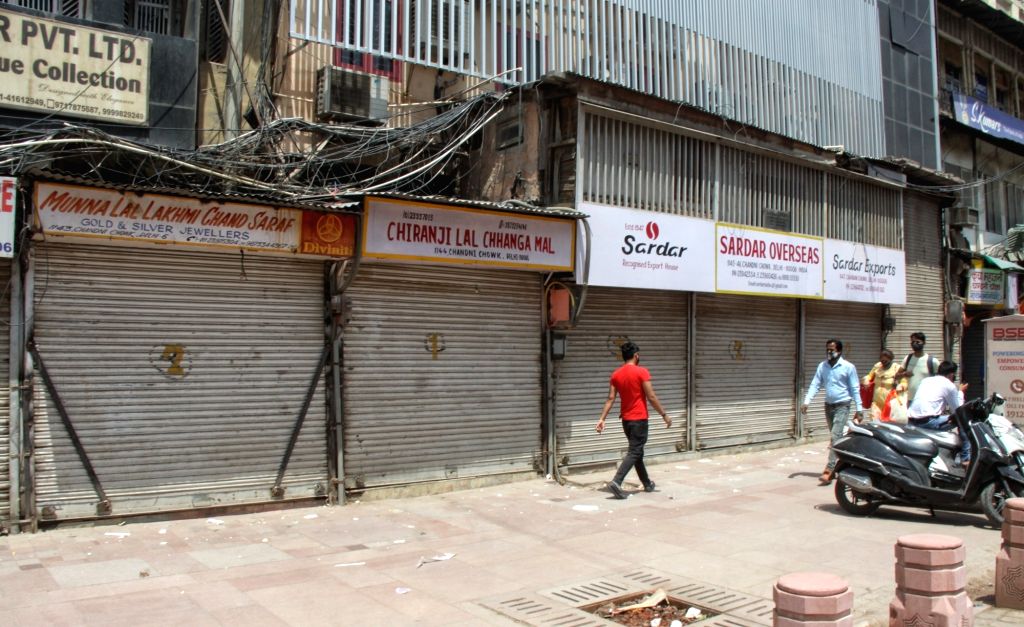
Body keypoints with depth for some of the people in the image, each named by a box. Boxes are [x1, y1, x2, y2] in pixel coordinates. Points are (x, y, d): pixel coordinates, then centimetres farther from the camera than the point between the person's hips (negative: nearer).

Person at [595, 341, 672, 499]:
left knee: (637, 451, 18)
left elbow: (610, 398, 1)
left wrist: (602, 418, 1)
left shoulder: (616, 375, 4)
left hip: (626, 419, 7)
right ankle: (616, 482, -21)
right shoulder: (641, 372, -13)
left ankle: (647, 484, 29)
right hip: (639, 418, -7)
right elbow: (651, 397, -14)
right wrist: (664, 415, -6)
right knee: (634, 452, -6)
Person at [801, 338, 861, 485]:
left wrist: (858, 410, -6)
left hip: (842, 406, -5)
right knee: (836, 437, 14)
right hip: (828, 405, 5)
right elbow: (815, 385, 2)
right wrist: (806, 402, -9)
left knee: (836, 436, -15)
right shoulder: (822, 366, 5)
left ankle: (829, 470, -19)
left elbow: (855, 389, -5)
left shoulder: (848, 367, -7)